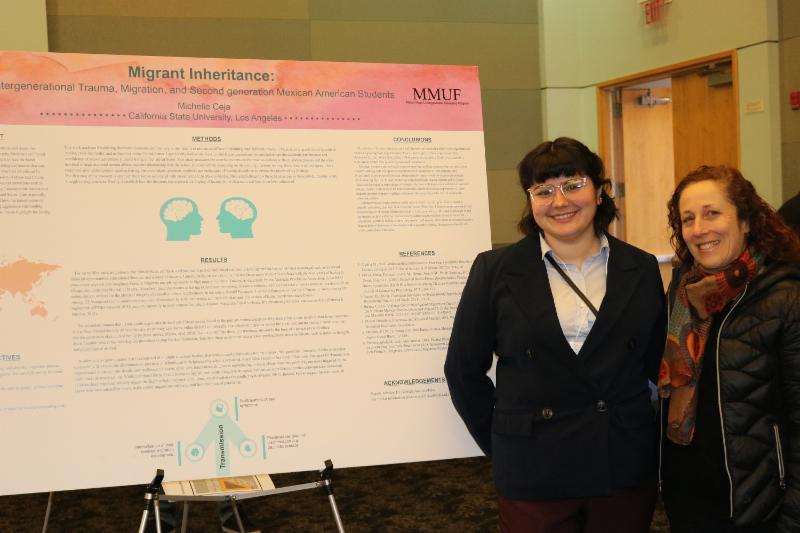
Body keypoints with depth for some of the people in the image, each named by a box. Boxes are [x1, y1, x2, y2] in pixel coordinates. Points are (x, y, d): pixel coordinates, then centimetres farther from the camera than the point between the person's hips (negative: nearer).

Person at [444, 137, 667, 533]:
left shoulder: (640, 269, 4)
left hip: (627, 471, 2)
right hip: (532, 476, -2)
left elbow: (658, 365, 11)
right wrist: (502, 449, 2)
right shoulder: (495, 270, -3)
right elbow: (463, 372, 1)